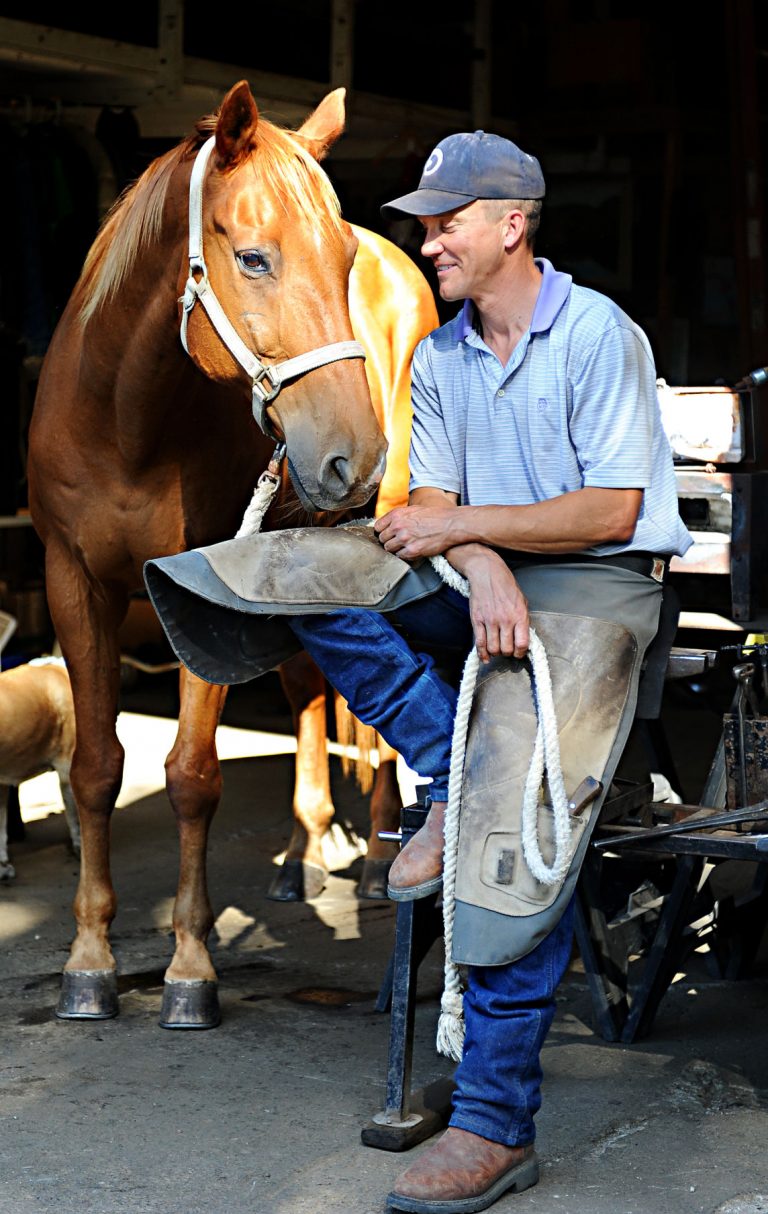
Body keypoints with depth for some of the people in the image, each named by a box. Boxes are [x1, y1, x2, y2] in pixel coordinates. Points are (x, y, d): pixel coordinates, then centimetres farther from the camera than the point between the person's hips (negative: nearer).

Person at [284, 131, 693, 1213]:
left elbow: (612, 511, -12)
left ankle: (495, 1123, -22)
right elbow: (435, 506, 4)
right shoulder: (437, 359, 13)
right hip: (485, 579, 7)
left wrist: (461, 525, -14)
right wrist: (483, 569, -19)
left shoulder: (598, 334, -7)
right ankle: (457, 776, -16)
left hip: (601, 581, -7)